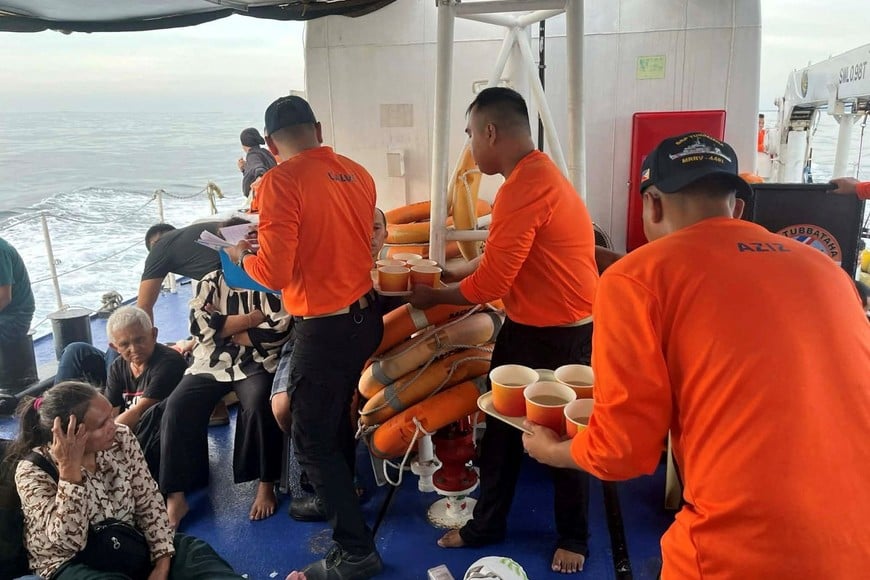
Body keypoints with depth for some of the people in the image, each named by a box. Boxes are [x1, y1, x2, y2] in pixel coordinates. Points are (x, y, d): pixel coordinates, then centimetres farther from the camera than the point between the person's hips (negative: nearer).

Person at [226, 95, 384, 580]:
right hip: (367, 316, 8)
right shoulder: (358, 174, 3)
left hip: (326, 327, -7)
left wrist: (242, 255, 1)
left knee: (312, 440, 7)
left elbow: (274, 273, -19)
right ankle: (340, 499, 47)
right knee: (337, 415, 27)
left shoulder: (281, 181, -17)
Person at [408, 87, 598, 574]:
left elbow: (489, 284, -24)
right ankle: (487, 524, 34)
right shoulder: (533, 174, 7)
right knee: (501, 426, 17)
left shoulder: (525, 187, -26)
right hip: (525, 327, 10)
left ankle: (573, 538, 32)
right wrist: (449, 273, 7)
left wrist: (433, 296, -8)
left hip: (561, 335, -10)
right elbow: (501, 258, 13)